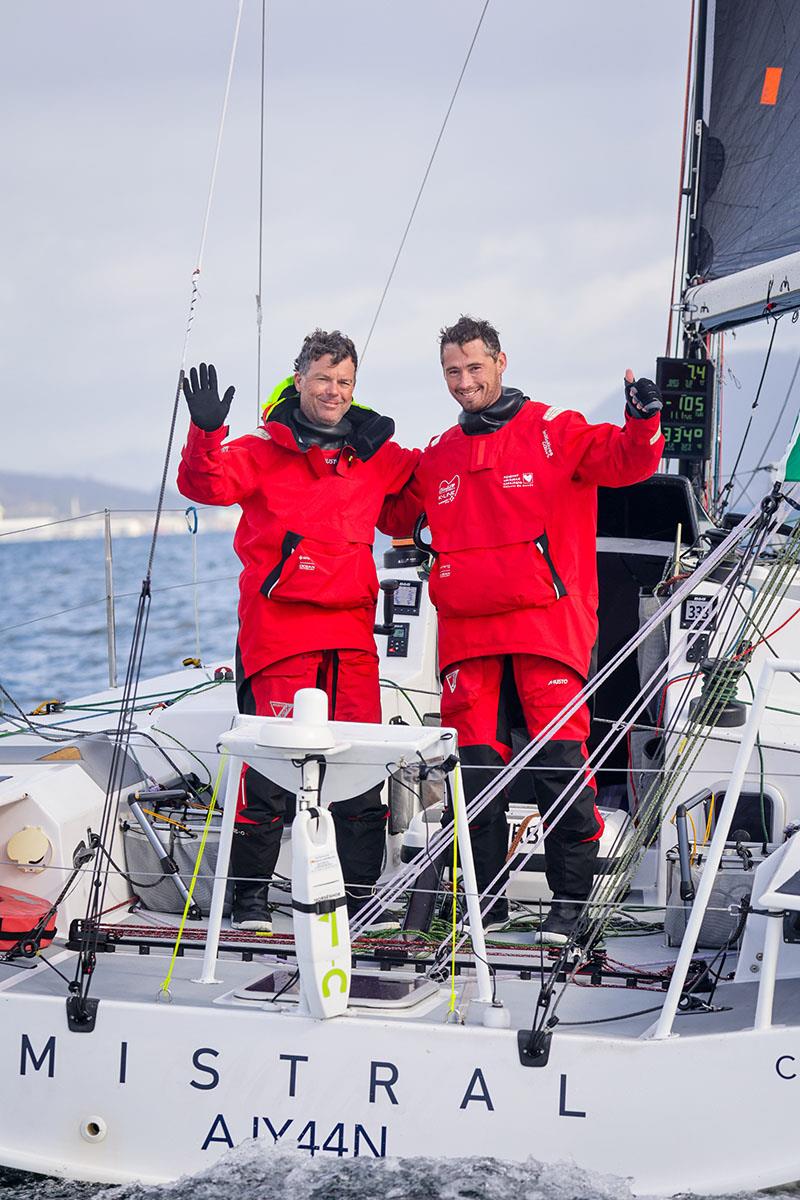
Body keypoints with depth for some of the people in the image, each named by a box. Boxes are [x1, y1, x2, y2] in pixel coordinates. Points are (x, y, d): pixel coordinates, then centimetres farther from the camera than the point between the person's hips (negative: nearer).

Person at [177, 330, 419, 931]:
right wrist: (207, 432, -27)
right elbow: (206, 484, -11)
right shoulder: (265, 450, 3)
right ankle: (251, 894, 3)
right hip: (278, 624, -4)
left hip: (351, 627, 4)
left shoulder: (375, 454, 14)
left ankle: (359, 893, 14)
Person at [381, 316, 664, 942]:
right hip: (467, 635, 4)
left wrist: (642, 424, -27)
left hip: (547, 627, -4)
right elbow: (399, 516, 31)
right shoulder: (439, 457, 18)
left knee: (560, 762, -8)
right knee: (476, 767, 2)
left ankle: (571, 900, 0)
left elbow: (624, 461, -7)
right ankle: (485, 899, 11)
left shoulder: (555, 433, 3)